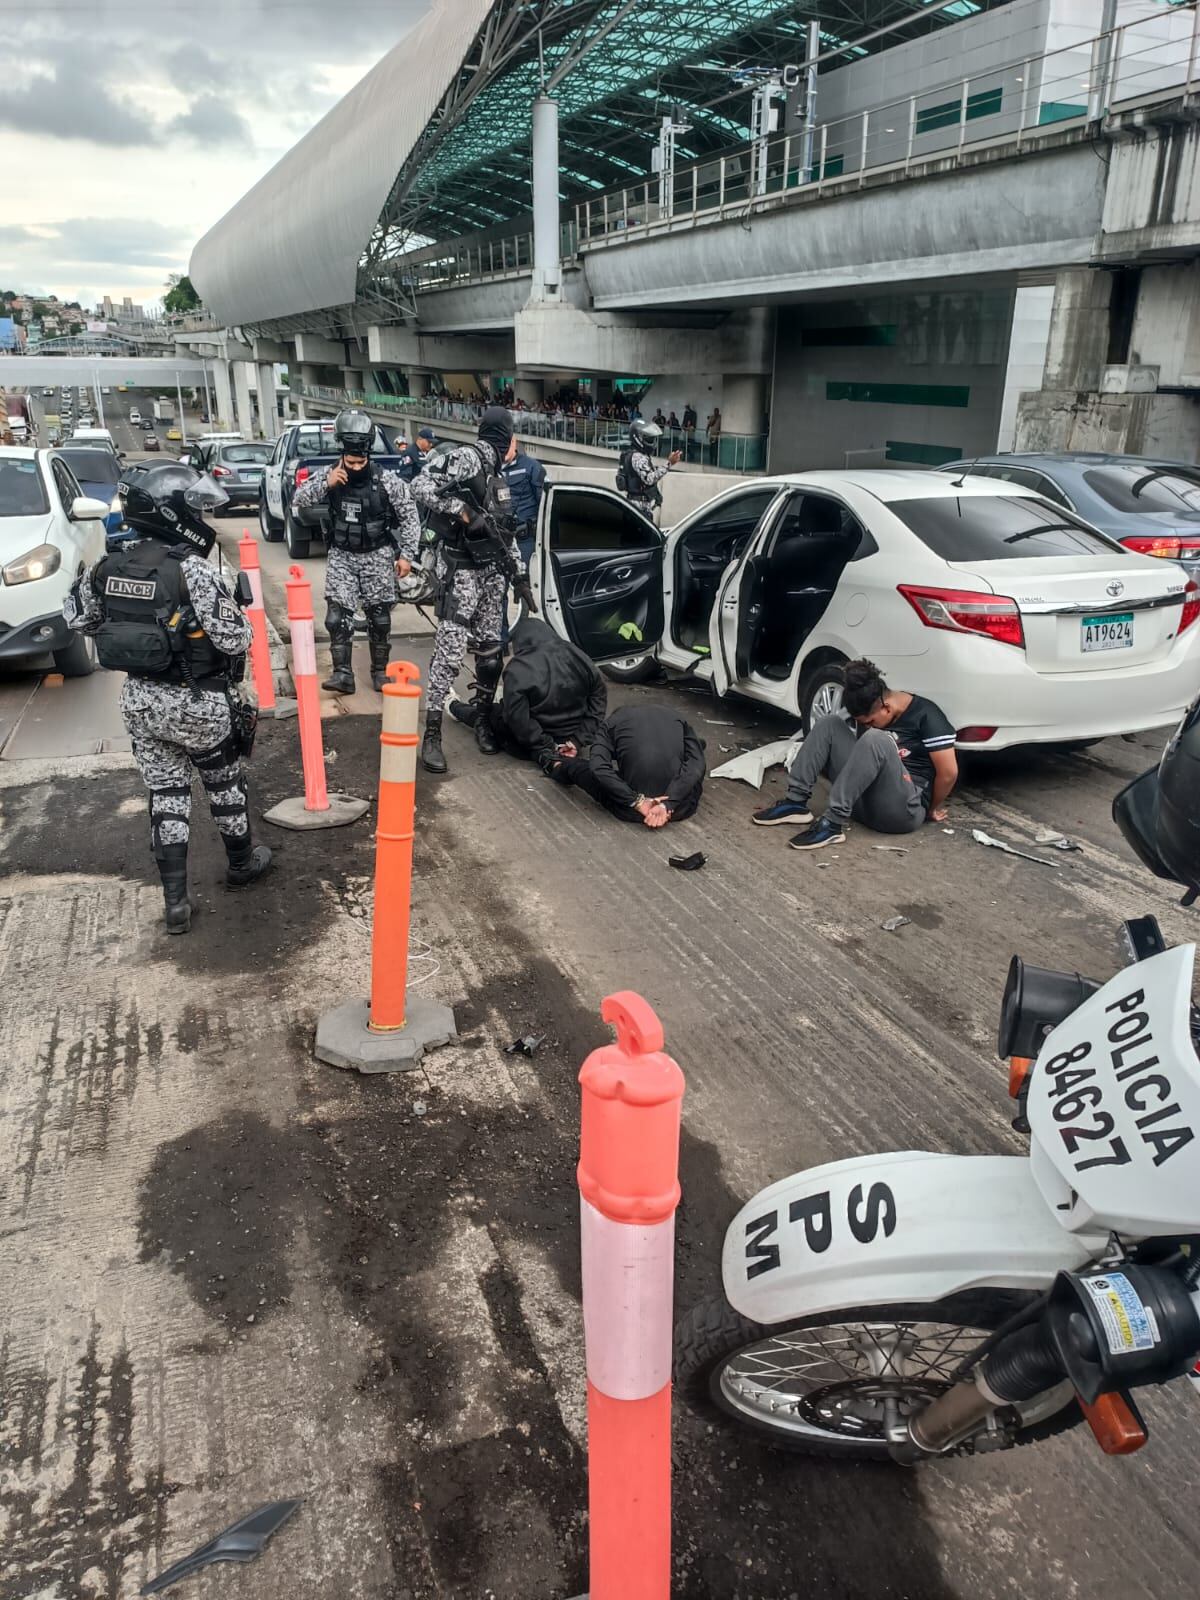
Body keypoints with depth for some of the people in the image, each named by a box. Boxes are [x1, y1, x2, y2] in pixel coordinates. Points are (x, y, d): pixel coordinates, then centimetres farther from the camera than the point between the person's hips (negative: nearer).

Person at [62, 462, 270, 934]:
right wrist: (236, 617, 0)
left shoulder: (108, 567, -2)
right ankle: (242, 863, 38)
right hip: (197, 703, -5)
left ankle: (175, 899, 13)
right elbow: (235, 639, -21)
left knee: (165, 793, 14)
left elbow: (77, 615, 13)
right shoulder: (194, 571, -22)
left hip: (140, 701, 5)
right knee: (224, 784, 18)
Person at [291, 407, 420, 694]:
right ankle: (343, 674, -3)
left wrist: (406, 555, -7)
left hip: (378, 555, -1)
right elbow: (298, 501, -10)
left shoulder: (388, 480, -11)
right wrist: (325, 484, -24)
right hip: (341, 555, 1)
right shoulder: (328, 475, -7)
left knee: (379, 617, 7)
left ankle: (380, 671, 21)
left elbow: (410, 517, -3)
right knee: (337, 617, -8)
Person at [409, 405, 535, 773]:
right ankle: (432, 733, -9)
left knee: (491, 651, 10)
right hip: (461, 571, -8)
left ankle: (483, 720, 24)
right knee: (450, 653, -12)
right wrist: (464, 511, -25)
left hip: (493, 572, 8)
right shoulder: (466, 458, -9)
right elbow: (421, 486, -19)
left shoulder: (497, 476, 18)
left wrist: (520, 576, 19)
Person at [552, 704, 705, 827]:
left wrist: (637, 802, -11)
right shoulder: (676, 717, 16)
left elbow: (599, 768, -10)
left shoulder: (611, 724, 10)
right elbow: (696, 765, -2)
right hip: (682, 807, 1)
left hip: (631, 810, -1)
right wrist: (668, 805, -10)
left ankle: (557, 767, 59)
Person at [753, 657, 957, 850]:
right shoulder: (871, 712, 7)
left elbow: (949, 772, -11)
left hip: (904, 810, -7)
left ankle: (833, 823, -33)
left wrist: (933, 809, 2)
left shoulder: (926, 716, -13)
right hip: (865, 800, 7)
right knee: (829, 723, -2)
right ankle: (795, 803, -13)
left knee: (875, 739, -33)